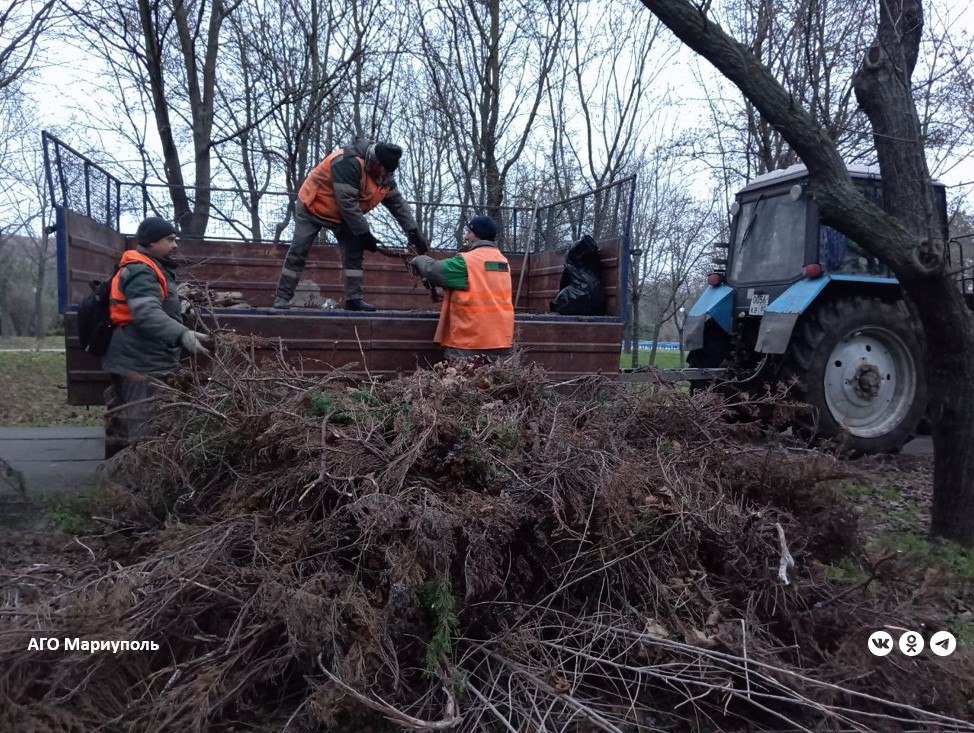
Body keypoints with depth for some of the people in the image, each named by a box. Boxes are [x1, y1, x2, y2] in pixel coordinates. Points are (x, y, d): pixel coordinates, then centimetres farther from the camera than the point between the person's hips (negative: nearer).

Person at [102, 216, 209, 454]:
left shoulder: (152, 268, 20)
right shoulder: (140, 271, -15)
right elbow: (147, 313, -32)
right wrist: (182, 334, -44)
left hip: (142, 362, 11)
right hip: (140, 365, -11)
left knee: (123, 426, 19)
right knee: (140, 430, -10)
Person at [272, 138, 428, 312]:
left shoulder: (383, 174, -11)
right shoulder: (348, 163, -36)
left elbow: (397, 203, -3)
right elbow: (347, 203, -35)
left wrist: (414, 233, -8)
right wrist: (365, 234, -29)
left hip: (342, 215, 7)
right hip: (312, 207, -7)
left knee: (354, 251, -4)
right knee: (298, 252, -5)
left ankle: (354, 299, -1)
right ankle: (282, 298, 3)